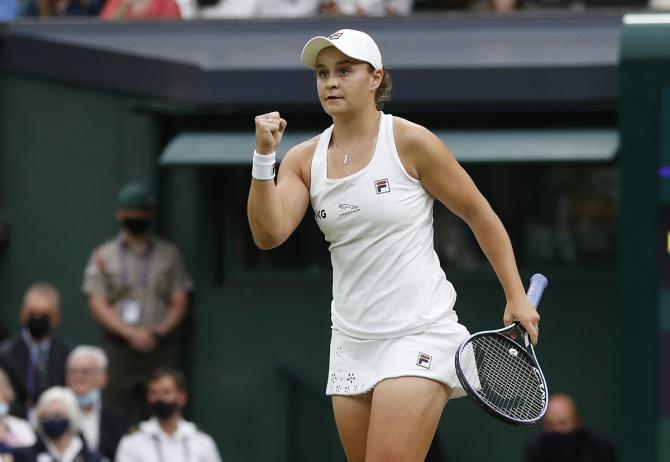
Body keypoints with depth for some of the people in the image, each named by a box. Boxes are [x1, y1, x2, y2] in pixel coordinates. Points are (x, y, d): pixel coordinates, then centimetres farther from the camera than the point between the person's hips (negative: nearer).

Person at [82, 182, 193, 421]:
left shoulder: (169, 253, 14)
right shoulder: (103, 255, 9)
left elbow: (180, 302, 10)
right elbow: (98, 306, 2)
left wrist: (162, 329, -10)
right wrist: (131, 334, -11)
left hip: (161, 348, 1)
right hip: (119, 346, -1)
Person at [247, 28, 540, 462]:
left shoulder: (410, 142, -8)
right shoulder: (304, 159, 5)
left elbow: (479, 214, 0)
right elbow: (269, 234, -8)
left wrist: (517, 296, 0)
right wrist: (264, 156, -18)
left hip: (419, 333, -5)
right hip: (351, 341, 5)